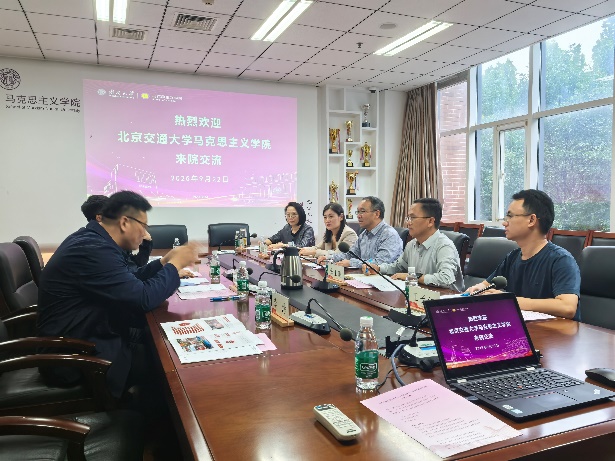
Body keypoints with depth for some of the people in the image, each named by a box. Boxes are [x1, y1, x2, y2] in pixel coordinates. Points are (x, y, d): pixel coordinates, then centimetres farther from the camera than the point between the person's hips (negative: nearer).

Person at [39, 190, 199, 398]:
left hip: (84, 337, 9)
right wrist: (175, 264, -13)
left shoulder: (91, 239, 4)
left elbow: (129, 282, 13)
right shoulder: (93, 249, -26)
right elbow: (144, 298, -26)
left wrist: (164, 262, 5)